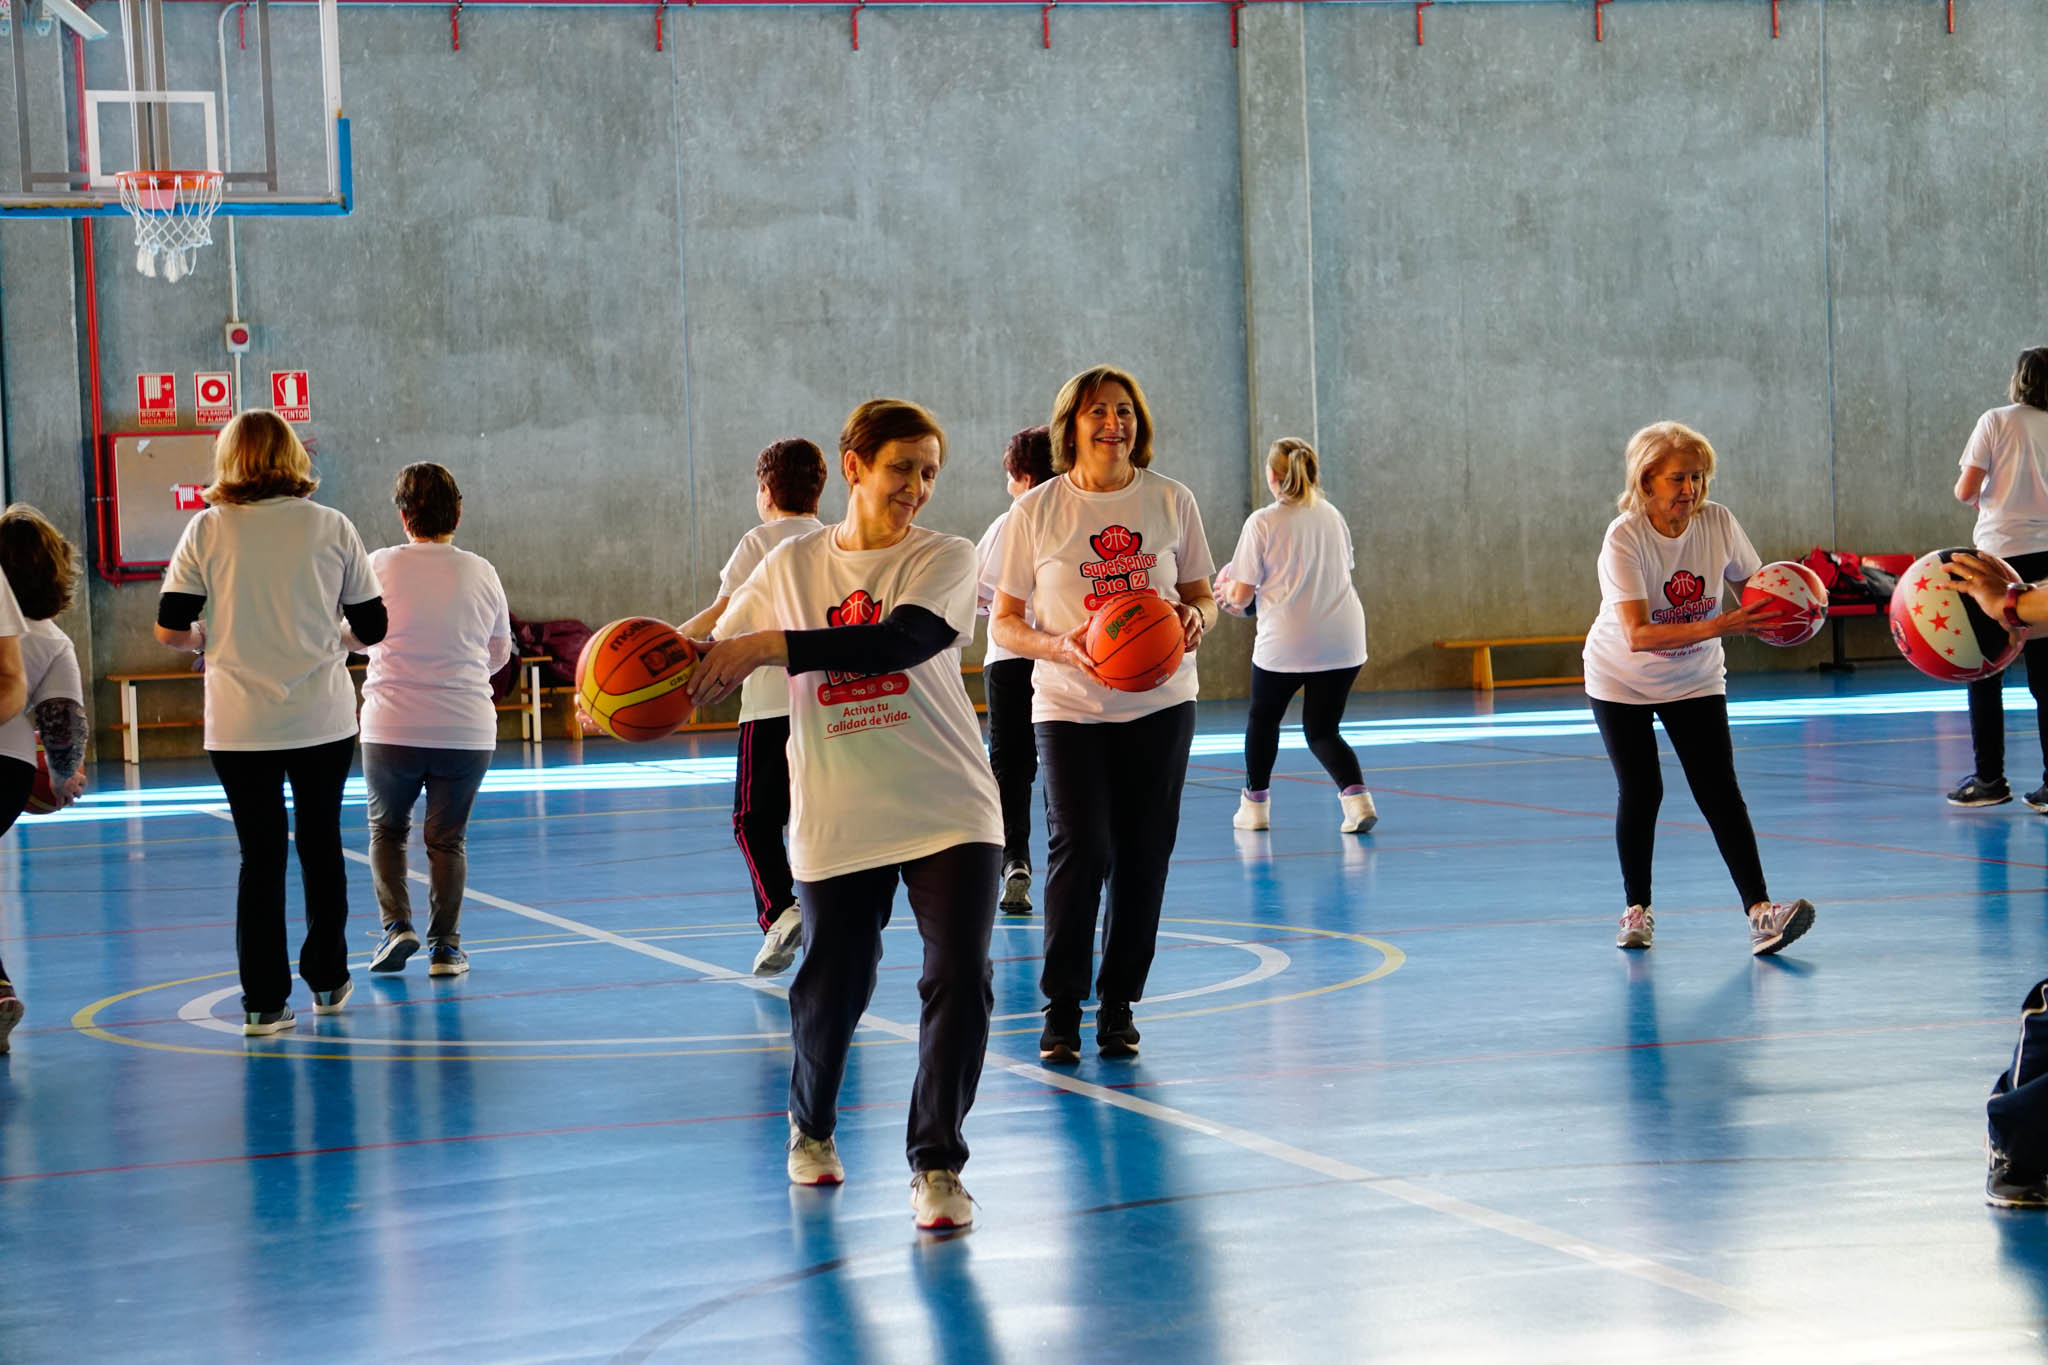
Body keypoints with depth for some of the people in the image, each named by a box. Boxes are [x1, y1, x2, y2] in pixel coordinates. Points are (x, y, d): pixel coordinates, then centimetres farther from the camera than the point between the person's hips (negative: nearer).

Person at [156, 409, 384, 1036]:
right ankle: (327, 980, 28)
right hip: (323, 719, 1)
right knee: (321, 844, 17)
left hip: (239, 724, -1)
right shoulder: (331, 527, -2)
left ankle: (265, 1002, 1)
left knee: (261, 855, 4)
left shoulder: (208, 530, -4)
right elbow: (373, 627, 2)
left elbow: (169, 628, -6)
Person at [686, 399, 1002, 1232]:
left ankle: (937, 1164, 1)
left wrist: (775, 646, -28)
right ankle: (810, 1125, 36)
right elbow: (715, 668, 7)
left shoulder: (946, 561, -3)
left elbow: (900, 641, -22)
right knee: (831, 982, 7)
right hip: (837, 818, 1)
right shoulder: (792, 568, 5)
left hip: (948, 810, -1)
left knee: (959, 979, -11)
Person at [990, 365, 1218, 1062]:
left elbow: (1202, 596, 12)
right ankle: (1061, 1005, 2)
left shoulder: (1172, 501, 3)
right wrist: (1061, 647, -18)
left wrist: (1195, 618, -12)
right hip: (1069, 706, -2)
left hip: (1160, 703, 2)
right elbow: (1004, 622, 2)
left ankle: (1119, 1005, 17)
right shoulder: (1036, 512, -2)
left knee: (1143, 857, 3)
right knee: (1079, 849, -13)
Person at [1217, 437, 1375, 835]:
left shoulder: (1262, 523, -8)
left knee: (1263, 717, 20)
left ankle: (1254, 803, 29)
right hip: (1343, 641, 4)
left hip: (1284, 642, -4)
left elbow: (1241, 595, -9)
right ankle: (1356, 795, -12)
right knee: (1321, 729, 12)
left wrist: (1228, 591, 15)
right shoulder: (1331, 515, 8)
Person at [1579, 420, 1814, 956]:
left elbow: (1756, 586, -5)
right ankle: (1636, 909, 17)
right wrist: (1718, 626, -47)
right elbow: (1638, 635, -37)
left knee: (1721, 791, -9)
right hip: (1622, 682, -2)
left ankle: (1759, 912, -18)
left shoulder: (1718, 522, -15)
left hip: (1694, 680, 2)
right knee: (1641, 792, -4)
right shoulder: (1624, 538, -27)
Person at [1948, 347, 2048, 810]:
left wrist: (1972, 491, 16)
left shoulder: (1996, 421, -3)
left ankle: (1989, 779, 7)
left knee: (1983, 671, 7)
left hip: (2000, 551, -3)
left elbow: (1965, 490, -6)